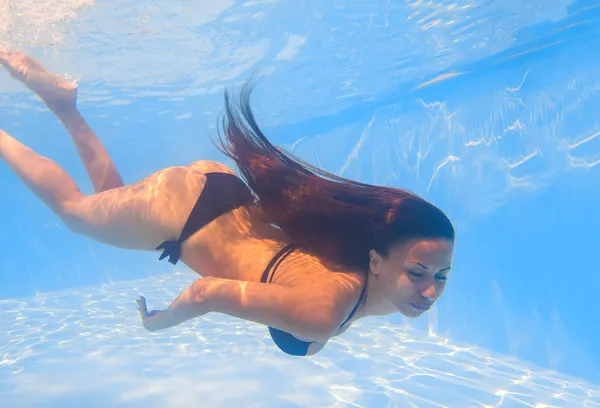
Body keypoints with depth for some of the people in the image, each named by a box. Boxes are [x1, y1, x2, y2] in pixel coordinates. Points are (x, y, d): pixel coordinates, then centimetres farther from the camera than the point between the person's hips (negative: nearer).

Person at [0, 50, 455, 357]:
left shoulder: (380, 285, -15)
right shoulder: (321, 314, -37)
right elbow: (208, 292, -26)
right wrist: (162, 320, -8)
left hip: (222, 195, 6)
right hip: (179, 208, -6)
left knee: (108, 193, 33)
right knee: (72, 207, 24)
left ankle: (63, 102, 42)